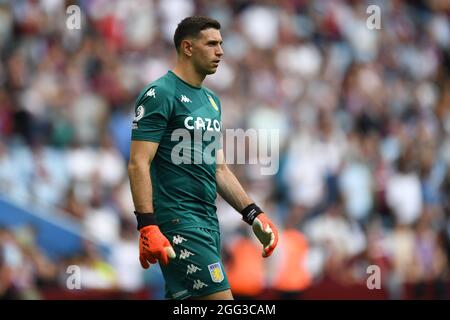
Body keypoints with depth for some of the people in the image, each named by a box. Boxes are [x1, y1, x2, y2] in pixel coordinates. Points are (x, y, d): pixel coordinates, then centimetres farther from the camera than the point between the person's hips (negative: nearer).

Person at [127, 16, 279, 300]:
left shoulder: (212, 101, 19)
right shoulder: (160, 94, -9)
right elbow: (138, 164, -15)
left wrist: (254, 214, 15)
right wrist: (148, 227, -24)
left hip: (208, 222, 9)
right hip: (179, 222, -9)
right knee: (220, 299, -15)